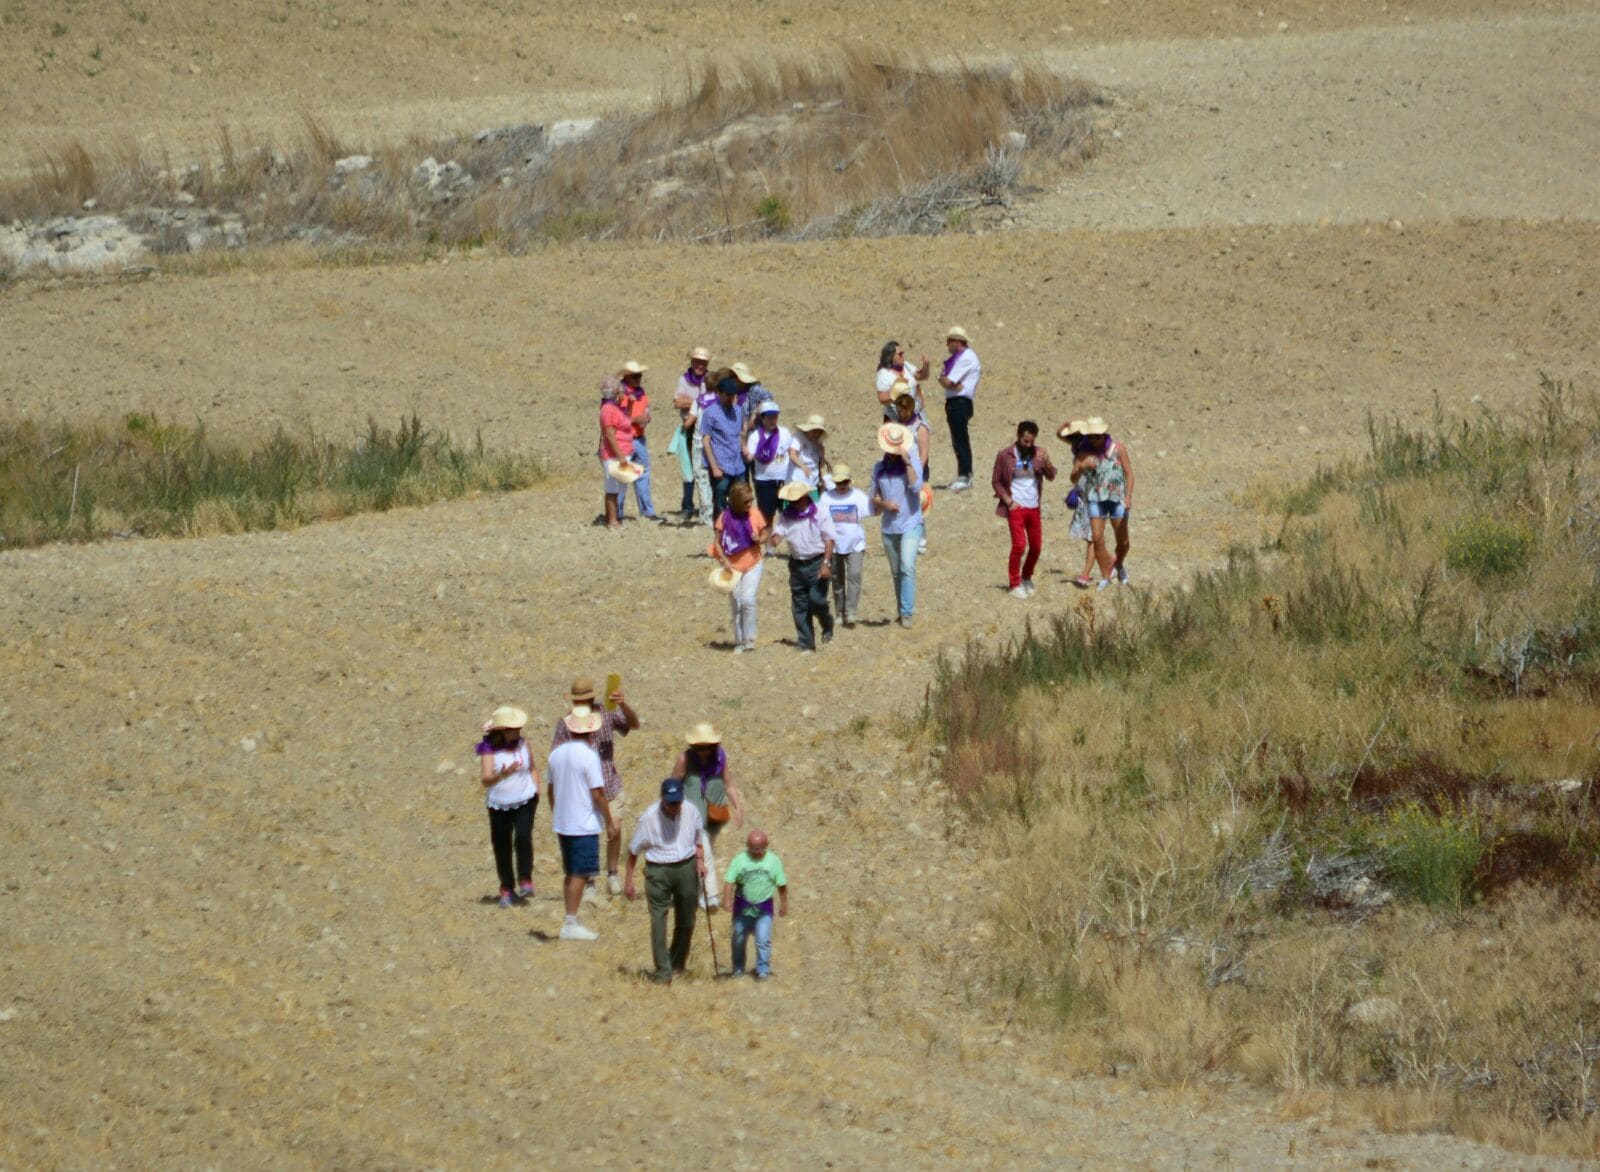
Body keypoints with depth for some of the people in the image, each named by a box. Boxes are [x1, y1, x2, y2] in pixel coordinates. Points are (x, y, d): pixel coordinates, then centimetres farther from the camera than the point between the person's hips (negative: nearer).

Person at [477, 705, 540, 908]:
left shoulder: (522, 744, 2)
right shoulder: (489, 749, -9)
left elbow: (532, 769, 16)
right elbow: (486, 778, -16)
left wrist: (537, 791, 6)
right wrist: (503, 774, -34)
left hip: (525, 801, 1)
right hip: (499, 805, -1)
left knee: (523, 837, -20)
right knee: (502, 846, 4)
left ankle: (525, 880, -8)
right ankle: (506, 889, 18)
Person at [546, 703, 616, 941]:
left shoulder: (557, 753, 7)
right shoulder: (589, 755, -15)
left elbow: (550, 789, 15)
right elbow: (597, 793, -16)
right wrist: (609, 819, -5)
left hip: (562, 824, 7)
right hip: (584, 824, -7)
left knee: (571, 874, 15)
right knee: (580, 874, -4)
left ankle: (570, 923, 19)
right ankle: (571, 924, -6)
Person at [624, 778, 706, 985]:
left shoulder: (691, 813, -2)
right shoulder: (649, 818, -12)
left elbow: (698, 841, 16)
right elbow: (633, 851, -2)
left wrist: (700, 861, -1)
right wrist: (628, 881, -2)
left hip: (686, 868, 4)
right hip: (658, 870, -4)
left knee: (686, 921, 13)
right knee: (658, 921, -10)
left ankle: (678, 963, 33)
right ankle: (663, 971, -9)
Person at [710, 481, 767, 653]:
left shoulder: (755, 513, -6)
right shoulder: (725, 517, -11)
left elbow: (764, 534, 6)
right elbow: (717, 542, -6)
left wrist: (759, 539, -17)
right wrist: (724, 560, -20)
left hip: (752, 564, 0)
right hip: (733, 566, 0)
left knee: (748, 600, -16)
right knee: (736, 604, 6)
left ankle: (749, 639, -4)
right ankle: (739, 641, 18)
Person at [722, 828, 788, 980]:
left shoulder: (773, 861, -5)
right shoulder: (739, 860, -7)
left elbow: (781, 885, 4)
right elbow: (730, 881, -12)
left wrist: (784, 904, 7)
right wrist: (727, 899, -26)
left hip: (764, 908, -1)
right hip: (743, 907, 1)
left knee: (763, 940, -9)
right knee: (739, 939, 13)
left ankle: (763, 969, 1)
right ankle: (738, 967, 29)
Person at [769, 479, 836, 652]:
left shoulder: (819, 513, -7)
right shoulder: (786, 516, 5)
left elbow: (829, 540, -8)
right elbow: (777, 534, -3)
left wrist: (826, 564, -17)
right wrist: (774, 539, -29)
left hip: (817, 562, -5)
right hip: (797, 564, 5)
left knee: (816, 599, -16)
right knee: (799, 605, 5)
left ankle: (827, 627, 14)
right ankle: (805, 643, 13)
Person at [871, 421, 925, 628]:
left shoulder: (912, 463, -4)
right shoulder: (879, 468, 8)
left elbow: (916, 486, -20)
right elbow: (874, 497, 13)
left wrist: (907, 462, -22)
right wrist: (884, 504, -8)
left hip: (911, 525, -5)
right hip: (889, 527, 5)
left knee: (907, 566, -20)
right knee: (896, 572, 13)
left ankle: (907, 613, -21)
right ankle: (902, 611, 26)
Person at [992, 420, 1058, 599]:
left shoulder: (1039, 453, 2)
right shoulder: (1005, 455, -5)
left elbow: (1051, 476, -6)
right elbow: (996, 481, 1)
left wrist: (1047, 463, -26)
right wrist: (1008, 500, -9)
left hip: (1034, 508, 4)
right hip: (1016, 507, -4)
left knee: (1036, 546, 7)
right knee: (1019, 544, -12)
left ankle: (1026, 578, 31)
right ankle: (1015, 585, 0)